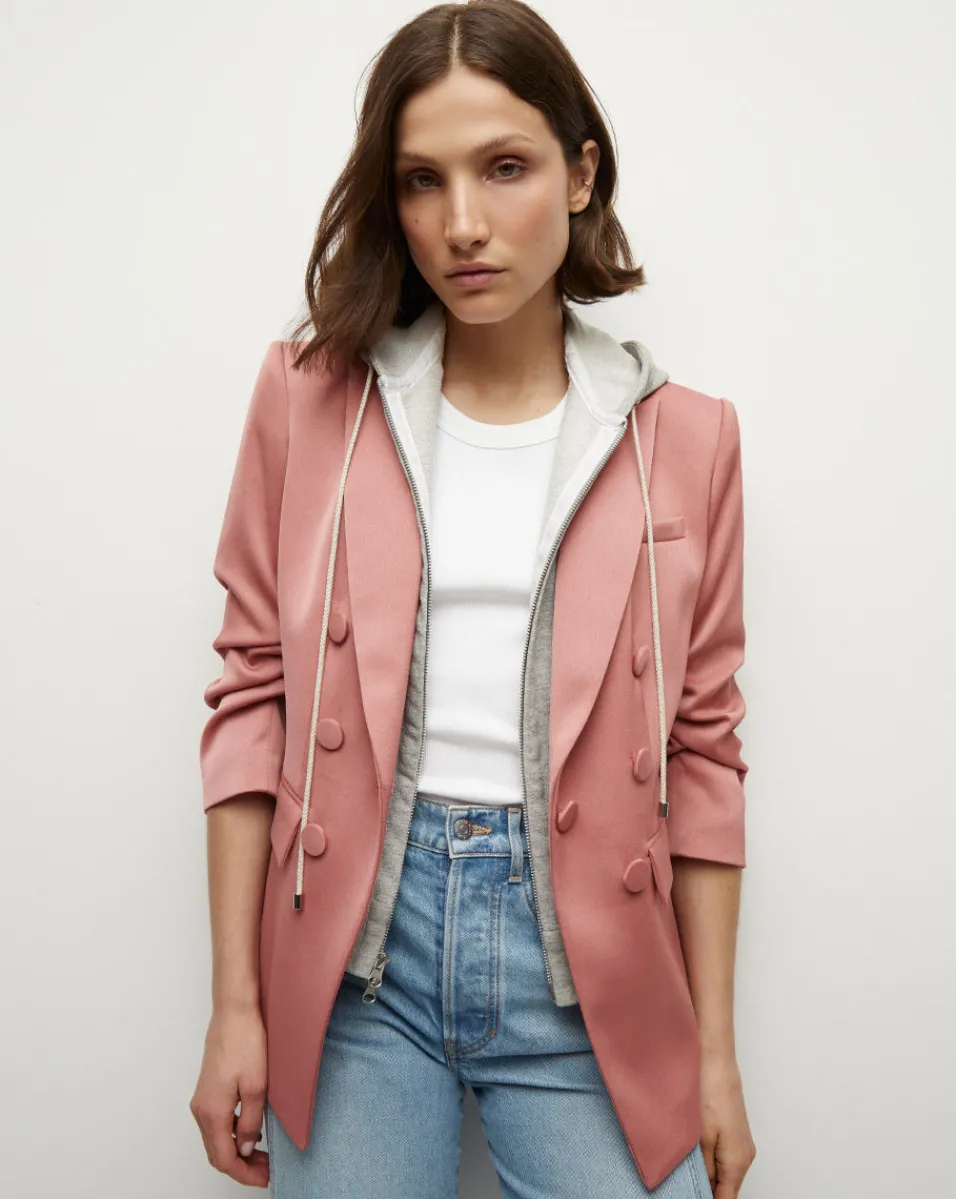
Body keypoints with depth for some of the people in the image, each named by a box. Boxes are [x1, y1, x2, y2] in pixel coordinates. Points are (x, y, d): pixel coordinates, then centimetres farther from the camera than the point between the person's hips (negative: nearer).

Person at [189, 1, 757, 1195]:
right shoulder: (308, 397, 1)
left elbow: (700, 752, 3)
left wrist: (716, 1053, 4)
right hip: (357, 938, 0)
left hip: (583, 969, 0)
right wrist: (234, 1004, -1)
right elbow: (253, 702, 1)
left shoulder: (683, 438, 1)